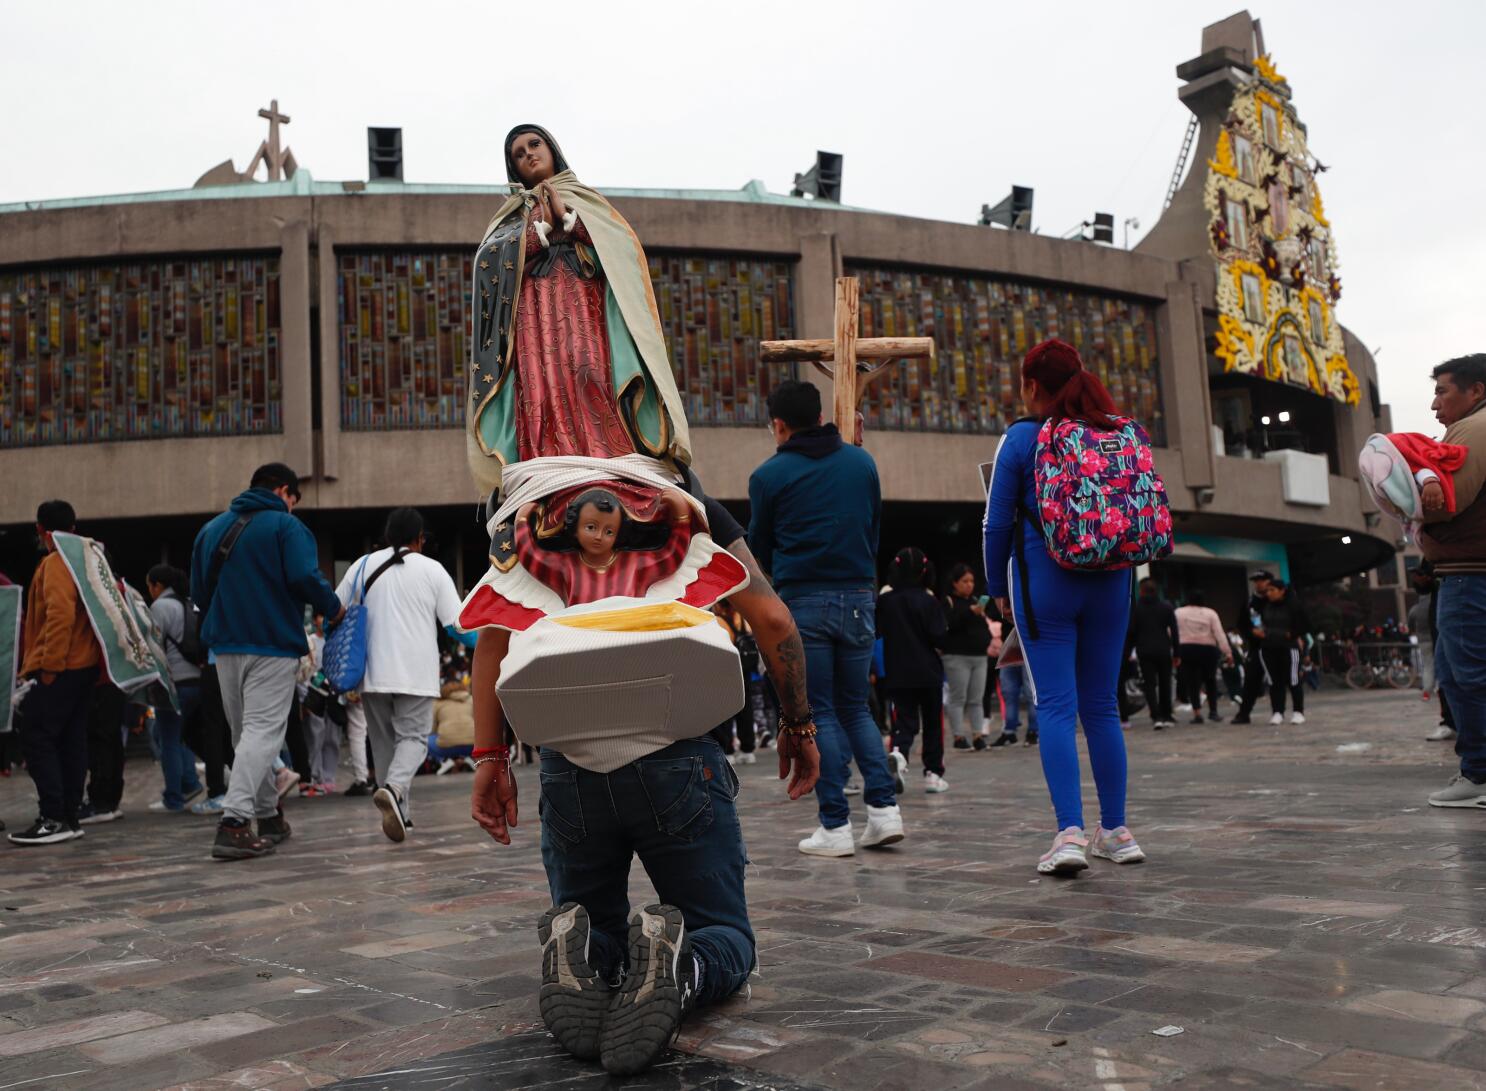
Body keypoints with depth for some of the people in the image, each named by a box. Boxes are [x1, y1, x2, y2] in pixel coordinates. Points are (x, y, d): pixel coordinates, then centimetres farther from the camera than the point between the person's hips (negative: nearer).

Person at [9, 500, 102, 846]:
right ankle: (69, 816, 13)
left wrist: (49, 665, -19)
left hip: (56, 670, -9)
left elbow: (59, 615, -22)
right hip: (85, 666, 9)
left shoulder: (55, 563, -10)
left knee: (37, 739, -7)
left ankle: (52, 818, -10)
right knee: (71, 741, 10)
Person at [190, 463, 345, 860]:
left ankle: (269, 817, 23)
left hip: (225, 646, 7)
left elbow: (199, 592, 18)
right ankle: (233, 821, -21)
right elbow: (306, 577, -19)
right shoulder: (286, 525, -5)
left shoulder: (211, 529, 16)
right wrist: (333, 608, -4)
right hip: (273, 647, -6)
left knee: (245, 733, 15)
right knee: (263, 730, -9)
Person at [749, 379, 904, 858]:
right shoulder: (862, 461, 8)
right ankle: (884, 808, 6)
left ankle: (835, 826, 3)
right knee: (855, 707, 16)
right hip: (859, 599, 4)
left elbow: (760, 547, 8)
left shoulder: (769, 475, -3)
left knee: (818, 714, 3)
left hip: (802, 603, -4)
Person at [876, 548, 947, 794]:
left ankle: (898, 753, -25)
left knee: (904, 722, 4)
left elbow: (876, 632, 6)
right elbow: (940, 639, -12)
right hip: (929, 674, -1)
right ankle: (933, 773, 12)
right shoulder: (929, 602, -9)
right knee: (933, 724, 11)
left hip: (898, 674, 2)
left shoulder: (885, 601, -2)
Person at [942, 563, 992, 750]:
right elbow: (950, 624, -18)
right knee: (958, 698, -4)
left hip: (979, 656, 6)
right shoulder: (948, 602, -2)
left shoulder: (975, 601, 16)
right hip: (957, 656, -6)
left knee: (977, 699, 5)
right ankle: (958, 736, -2)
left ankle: (978, 734, 6)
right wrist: (970, 611, -27)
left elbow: (983, 625, 22)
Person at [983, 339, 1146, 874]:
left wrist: (998, 588, 10)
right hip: (1111, 585, 4)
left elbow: (998, 522, -1)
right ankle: (1115, 831, 16)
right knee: (1102, 706, 11)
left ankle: (1070, 833, -12)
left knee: (1056, 706, -3)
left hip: (1044, 583, -4)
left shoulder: (1021, 438, -5)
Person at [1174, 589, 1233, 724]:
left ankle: (1197, 713, -4)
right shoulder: (1210, 613, 2)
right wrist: (1228, 652, -5)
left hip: (1187, 649, -1)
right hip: (1208, 650, 1)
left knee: (1192, 682, 3)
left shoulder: (1179, 612, 1)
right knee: (1210, 681, 17)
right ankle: (1213, 711, 15)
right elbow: (1220, 634, -4)